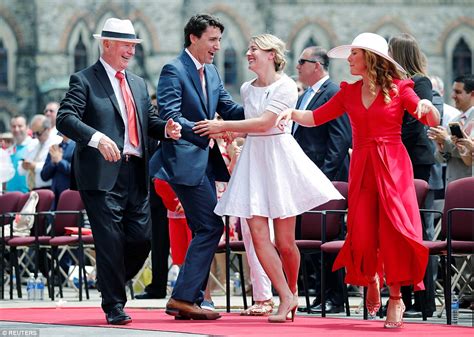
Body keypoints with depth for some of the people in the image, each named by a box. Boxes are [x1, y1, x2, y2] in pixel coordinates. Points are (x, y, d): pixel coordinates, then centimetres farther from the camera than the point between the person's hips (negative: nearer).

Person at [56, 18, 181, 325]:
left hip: (136, 174, 6)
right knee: (110, 241, -6)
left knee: (142, 238, 2)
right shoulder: (84, 80, -1)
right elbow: (65, 119, -12)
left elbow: (150, 121, 21)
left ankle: (113, 284, 26)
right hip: (102, 173, -6)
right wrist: (97, 138, -27)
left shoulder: (139, 84, 22)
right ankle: (114, 306, 2)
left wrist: (167, 129, -2)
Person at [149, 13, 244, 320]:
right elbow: (170, 118, -18)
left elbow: (229, 108, 13)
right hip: (185, 160, -9)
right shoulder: (174, 71, -10)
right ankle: (183, 298, -10)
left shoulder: (211, 72, 16)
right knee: (210, 227, -13)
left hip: (205, 162, 9)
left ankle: (190, 300, 14)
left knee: (206, 231, 9)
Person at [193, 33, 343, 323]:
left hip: (279, 155, -5)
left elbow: (264, 123, -17)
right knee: (259, 236, -8)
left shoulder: (286, 87, -9)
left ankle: (292, 292, 22)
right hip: (253, 158, 6)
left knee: (285, 241, 0)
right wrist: (226, 132, 10)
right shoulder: (247, 89, 12)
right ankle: (287, 298, -5)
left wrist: (224, 126, -13)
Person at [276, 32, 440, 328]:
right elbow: (317, 117, 10)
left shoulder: (399, 89, 0)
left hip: (392, 167, -3)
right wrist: (292, 113, -8)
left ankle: (396, 297, 0)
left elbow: (434, 122, -1)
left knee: (392, 229, -9)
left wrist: (428, 106, -22)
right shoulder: (349, 92, 12)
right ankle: (370, 279, 26)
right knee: (362, 232, -3)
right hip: (361, 167, 3)